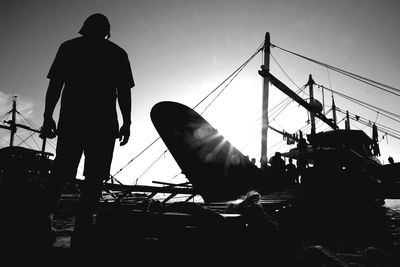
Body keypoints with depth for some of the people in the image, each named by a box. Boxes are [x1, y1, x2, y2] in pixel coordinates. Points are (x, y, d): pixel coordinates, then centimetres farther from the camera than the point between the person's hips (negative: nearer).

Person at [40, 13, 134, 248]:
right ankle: (81, 233, -5)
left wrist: (48, 117, 6)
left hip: (71, 118, 2)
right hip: (103, 121, -1)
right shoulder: (117, 53, 12)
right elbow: (124, 91, 3)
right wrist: (126, 123, 3)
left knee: (61, 171, 11)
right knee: (95, 176, -1)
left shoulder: (69, 47, 14)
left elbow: (55, 85, 6)